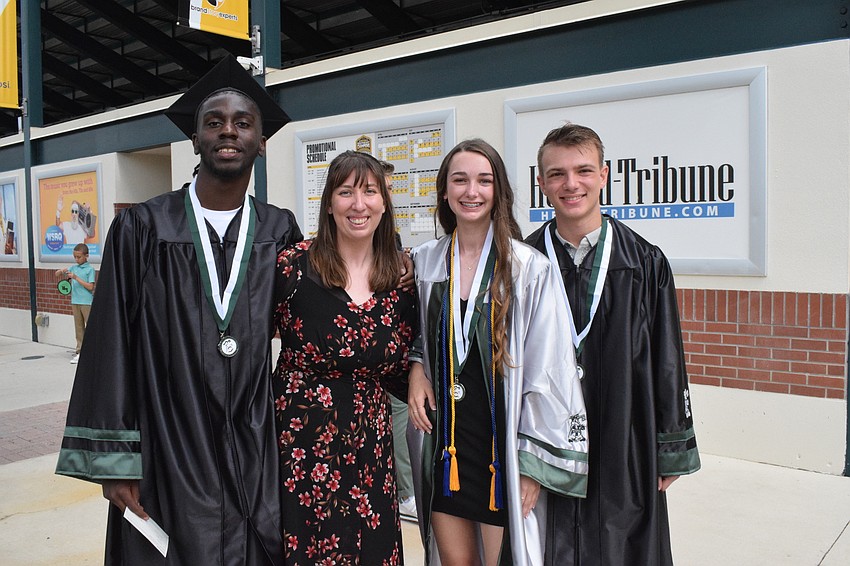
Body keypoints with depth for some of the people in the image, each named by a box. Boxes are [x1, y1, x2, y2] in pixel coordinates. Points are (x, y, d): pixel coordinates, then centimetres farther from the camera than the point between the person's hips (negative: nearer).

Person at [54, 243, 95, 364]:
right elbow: (58, 275, 16)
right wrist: (61, 272, -7)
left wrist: (76, 278, -16)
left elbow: (90, 287, -12)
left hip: (87, 303, -5)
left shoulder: (90, 269, -6)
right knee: (79, 328, 10)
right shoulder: (73, 268, 10)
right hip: (75, 302, 6)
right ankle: (80, 352, 15)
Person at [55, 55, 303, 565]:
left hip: (255, 461, 2)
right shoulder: (144, 228, -4)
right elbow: (110, 347, -4)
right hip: (165, 459, -2)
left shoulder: (280, 232, 2)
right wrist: (111, 462, -6)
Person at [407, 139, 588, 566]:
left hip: (502, 440, -3)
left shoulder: (531, 269, -11)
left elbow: (546, 370, -10)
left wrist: (534, 461, -11)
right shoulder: (424, 261, 3)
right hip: (443, 439, 4)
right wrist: (416, 369, -1)